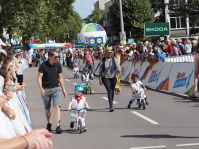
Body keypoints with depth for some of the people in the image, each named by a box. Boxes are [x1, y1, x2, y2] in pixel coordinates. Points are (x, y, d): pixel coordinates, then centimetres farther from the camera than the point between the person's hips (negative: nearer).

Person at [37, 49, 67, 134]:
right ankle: (49, 124, 33)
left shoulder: (58, 65, 3)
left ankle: (58, 126, -15)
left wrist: (63, 89, 11)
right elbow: (39, 77, -11)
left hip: (56, 88, 1)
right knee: (47, 108, 12)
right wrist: (41, 88, -25)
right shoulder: (43, 65, -7)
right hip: (45, 89, -1)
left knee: (57, 107, -13)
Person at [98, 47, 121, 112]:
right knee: (109, 91, -14)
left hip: (113, 77, 3)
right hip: (106, 78, -3)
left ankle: (111, 105, 28)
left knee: (112, 91, 12)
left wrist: (119, 71, -24)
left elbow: (117, 67, -2)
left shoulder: (114, 60, 4)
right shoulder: (102, 61, -2)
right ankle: (111, 106, -19)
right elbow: (100, 71, 1)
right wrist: (100, 79, -2)